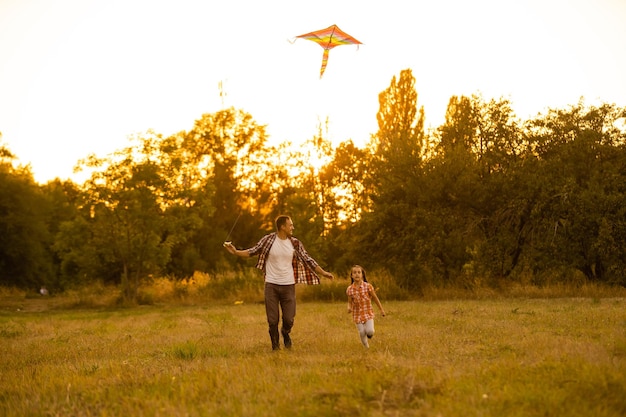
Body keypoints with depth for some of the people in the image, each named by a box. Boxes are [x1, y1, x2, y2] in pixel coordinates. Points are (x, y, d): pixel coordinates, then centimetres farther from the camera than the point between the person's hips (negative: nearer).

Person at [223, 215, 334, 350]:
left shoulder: (295, 243, 1)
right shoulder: (268, 240, -5)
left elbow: (308, 260, 6)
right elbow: (252, 252, 0)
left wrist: (323, 273, 4)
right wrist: (235, 252, -14)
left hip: (288, 285, 1)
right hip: (271, 285, -1)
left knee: (289, 319, 0)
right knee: (273, 320, 3)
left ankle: (285, 332, 35)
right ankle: (275, 346, 24)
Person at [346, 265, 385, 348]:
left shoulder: (368, 286, -9)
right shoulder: (350, 289, -5)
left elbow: (375, 298, 1)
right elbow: (350, 302, 6)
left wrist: (381, 309, 7)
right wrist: (349, 308, -17)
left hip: (368, 313, -1)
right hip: (357, 314, 1)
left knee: (369, 331, -15)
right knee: (362, 333, 0)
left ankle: (370, 333, 22)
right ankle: (366, 347, 26)